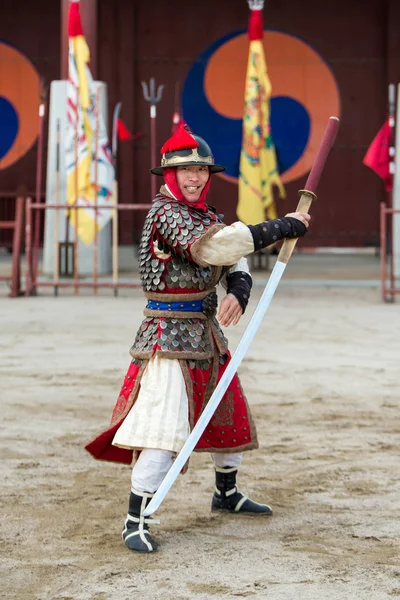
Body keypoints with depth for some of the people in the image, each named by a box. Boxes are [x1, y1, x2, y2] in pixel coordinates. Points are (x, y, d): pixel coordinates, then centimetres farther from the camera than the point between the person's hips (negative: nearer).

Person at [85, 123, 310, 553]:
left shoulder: (205, 215, 10)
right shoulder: (166, 213, -18)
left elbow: (234, 263, 10)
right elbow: (216, 246, -33)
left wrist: (238, 294, -15)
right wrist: (288, 226, -30)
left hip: (207, 331, 9)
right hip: (170, 335, -9)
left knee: (228, 411, 21)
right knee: (163, 423, -18)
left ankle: (226, 493, 41)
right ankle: (136, 521, -14)